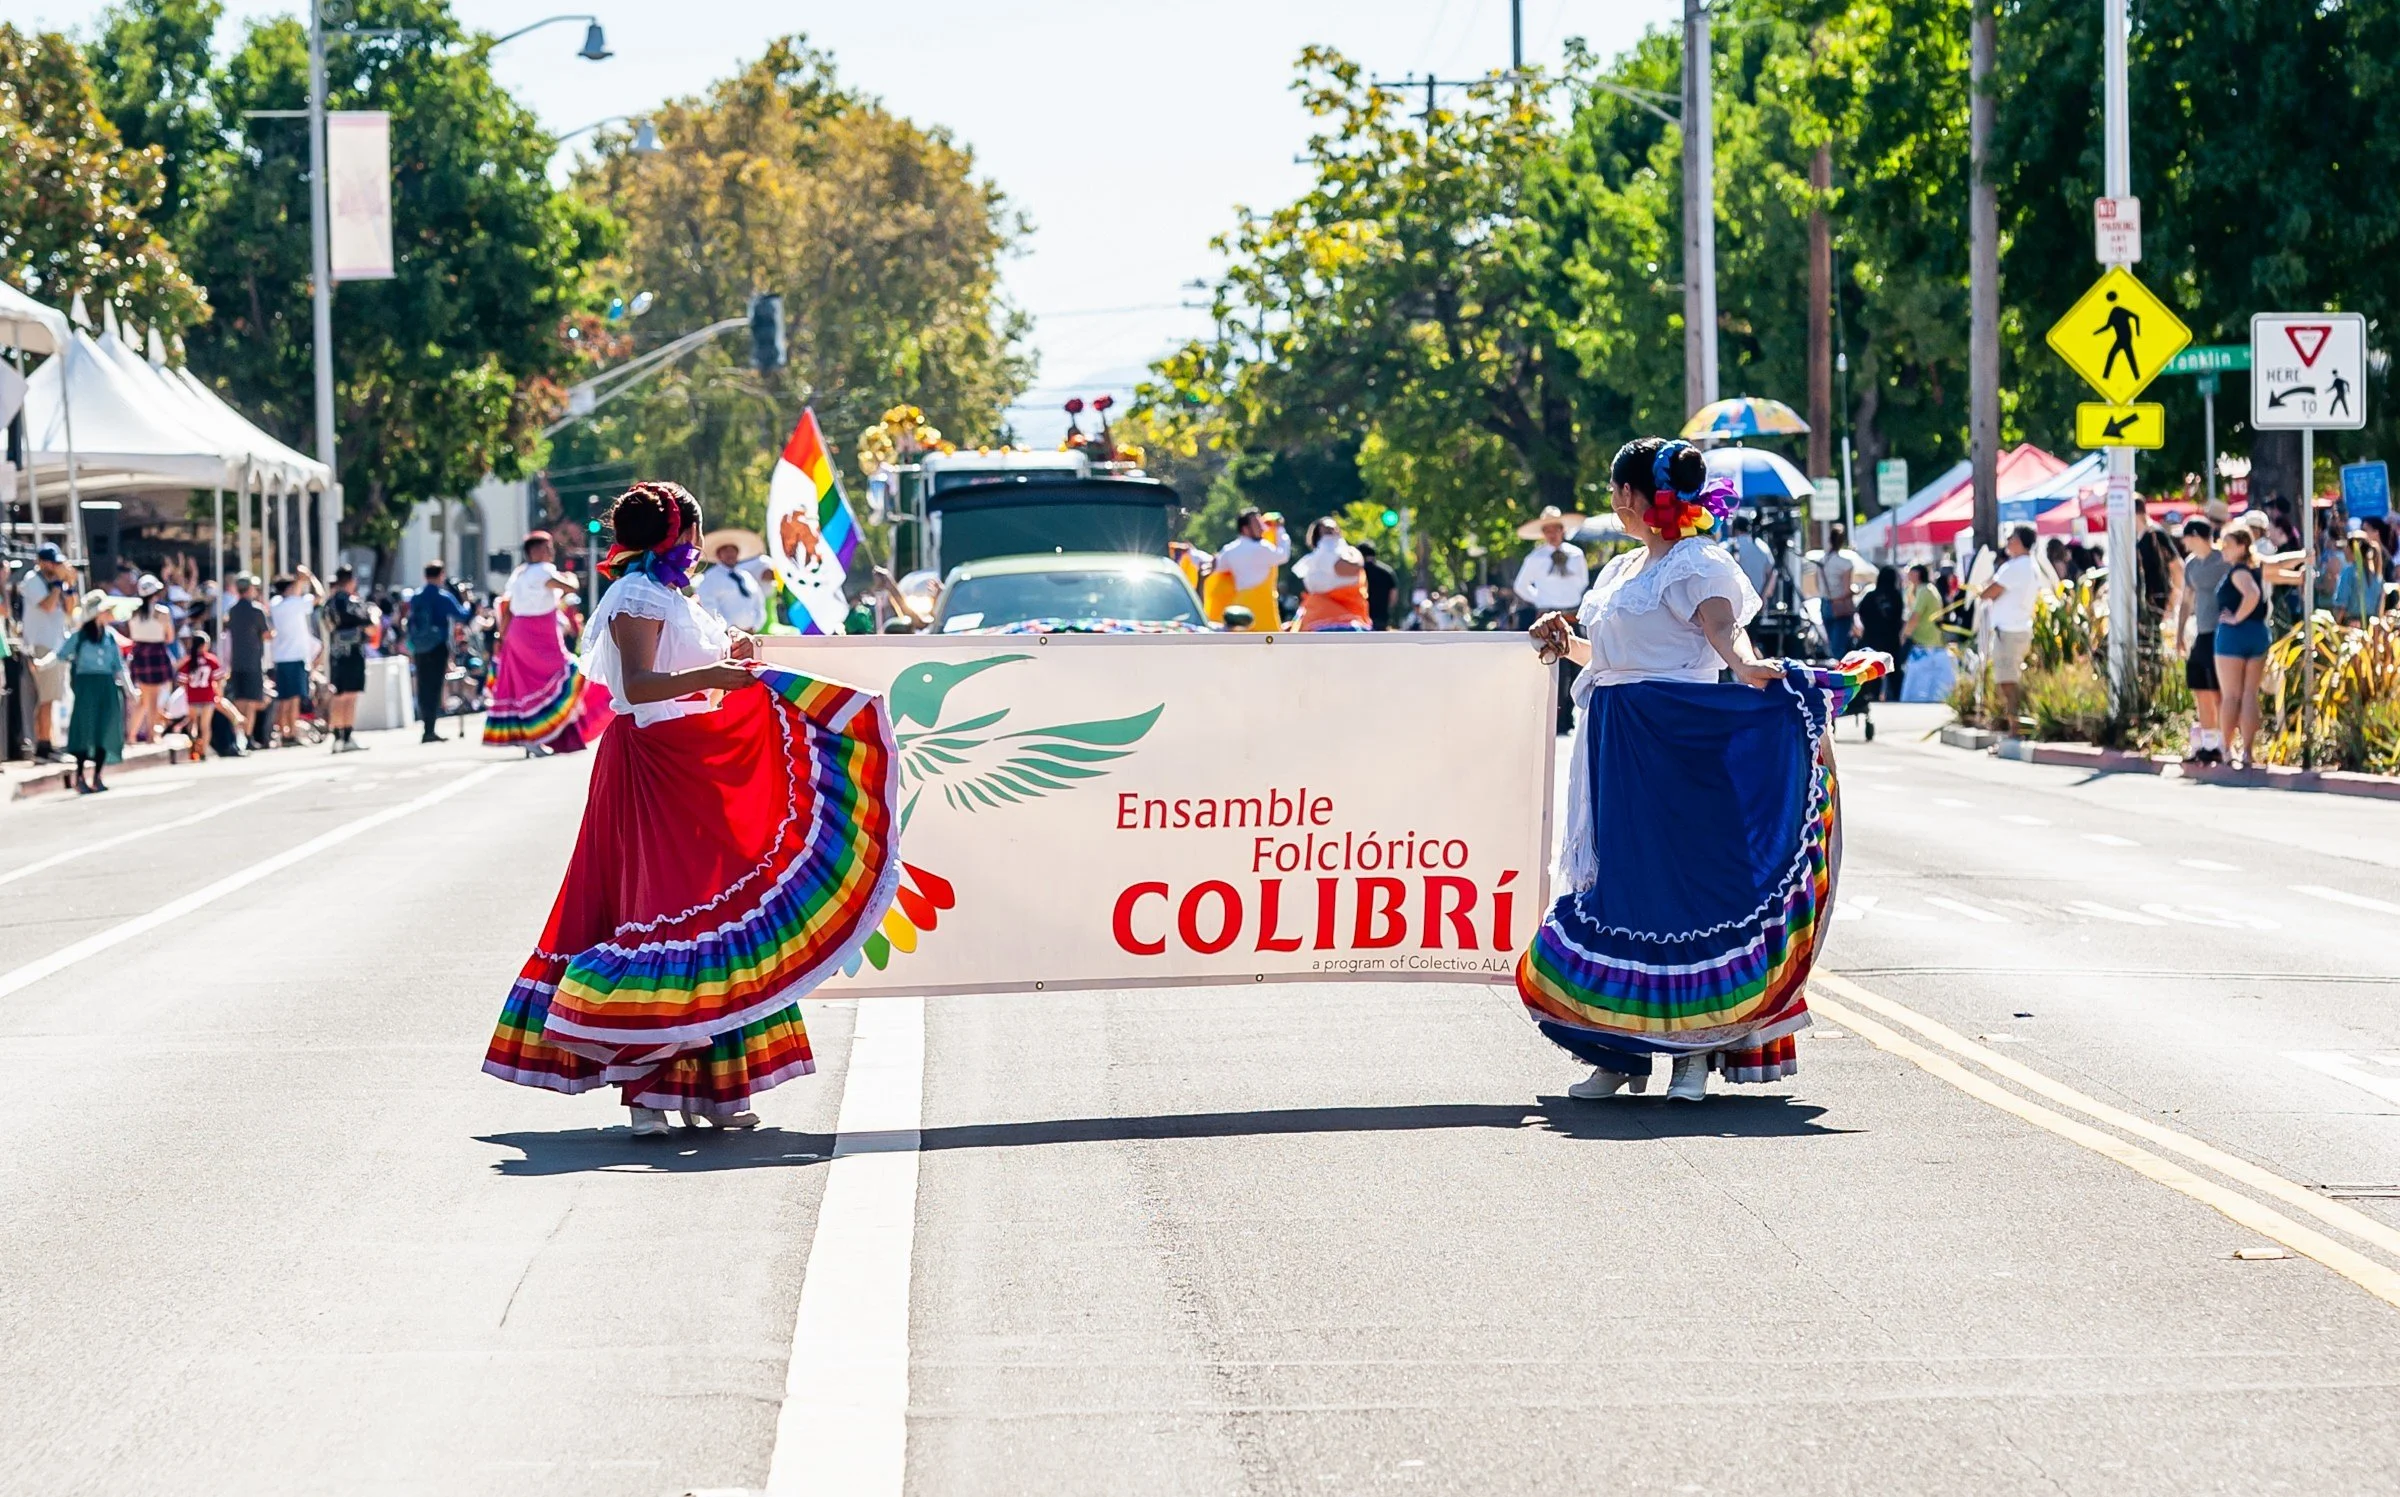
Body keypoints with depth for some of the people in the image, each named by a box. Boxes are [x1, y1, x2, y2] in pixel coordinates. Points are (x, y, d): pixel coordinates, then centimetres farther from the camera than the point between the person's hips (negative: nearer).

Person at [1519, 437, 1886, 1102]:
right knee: (1614, 882, 6)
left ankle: (1696, 1050, -1)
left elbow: (1727, 639, -21)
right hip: (1616, 744, 8)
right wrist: (1568, 641, 8)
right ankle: (1622, 1053, 10)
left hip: (1678, 742, -8)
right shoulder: (1623, 571, 18)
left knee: (1684, 884, -6)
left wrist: (1751, 667, -41)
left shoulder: (1696, 564, -7)